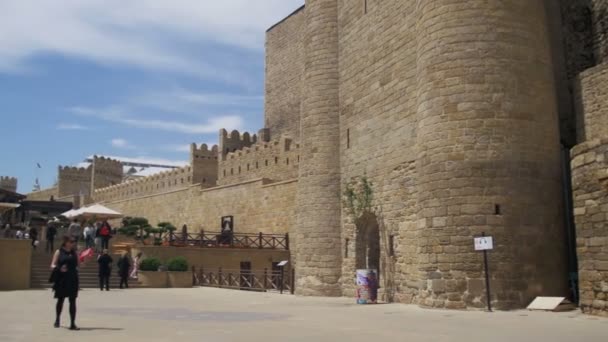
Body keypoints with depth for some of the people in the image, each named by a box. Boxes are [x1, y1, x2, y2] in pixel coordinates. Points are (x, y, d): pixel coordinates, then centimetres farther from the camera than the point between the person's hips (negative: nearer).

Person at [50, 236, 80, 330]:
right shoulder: (59, 252, 2)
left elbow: (77, 265, 14)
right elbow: (52, 265, 0)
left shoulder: (74, 253, 10)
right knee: (60, 300, 10)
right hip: (62, 279, -2)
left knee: (72, 301, -2)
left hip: (73, 280, 2)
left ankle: (72, 323, -1)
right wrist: (59, 268, -19)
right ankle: (57, 320, 32)